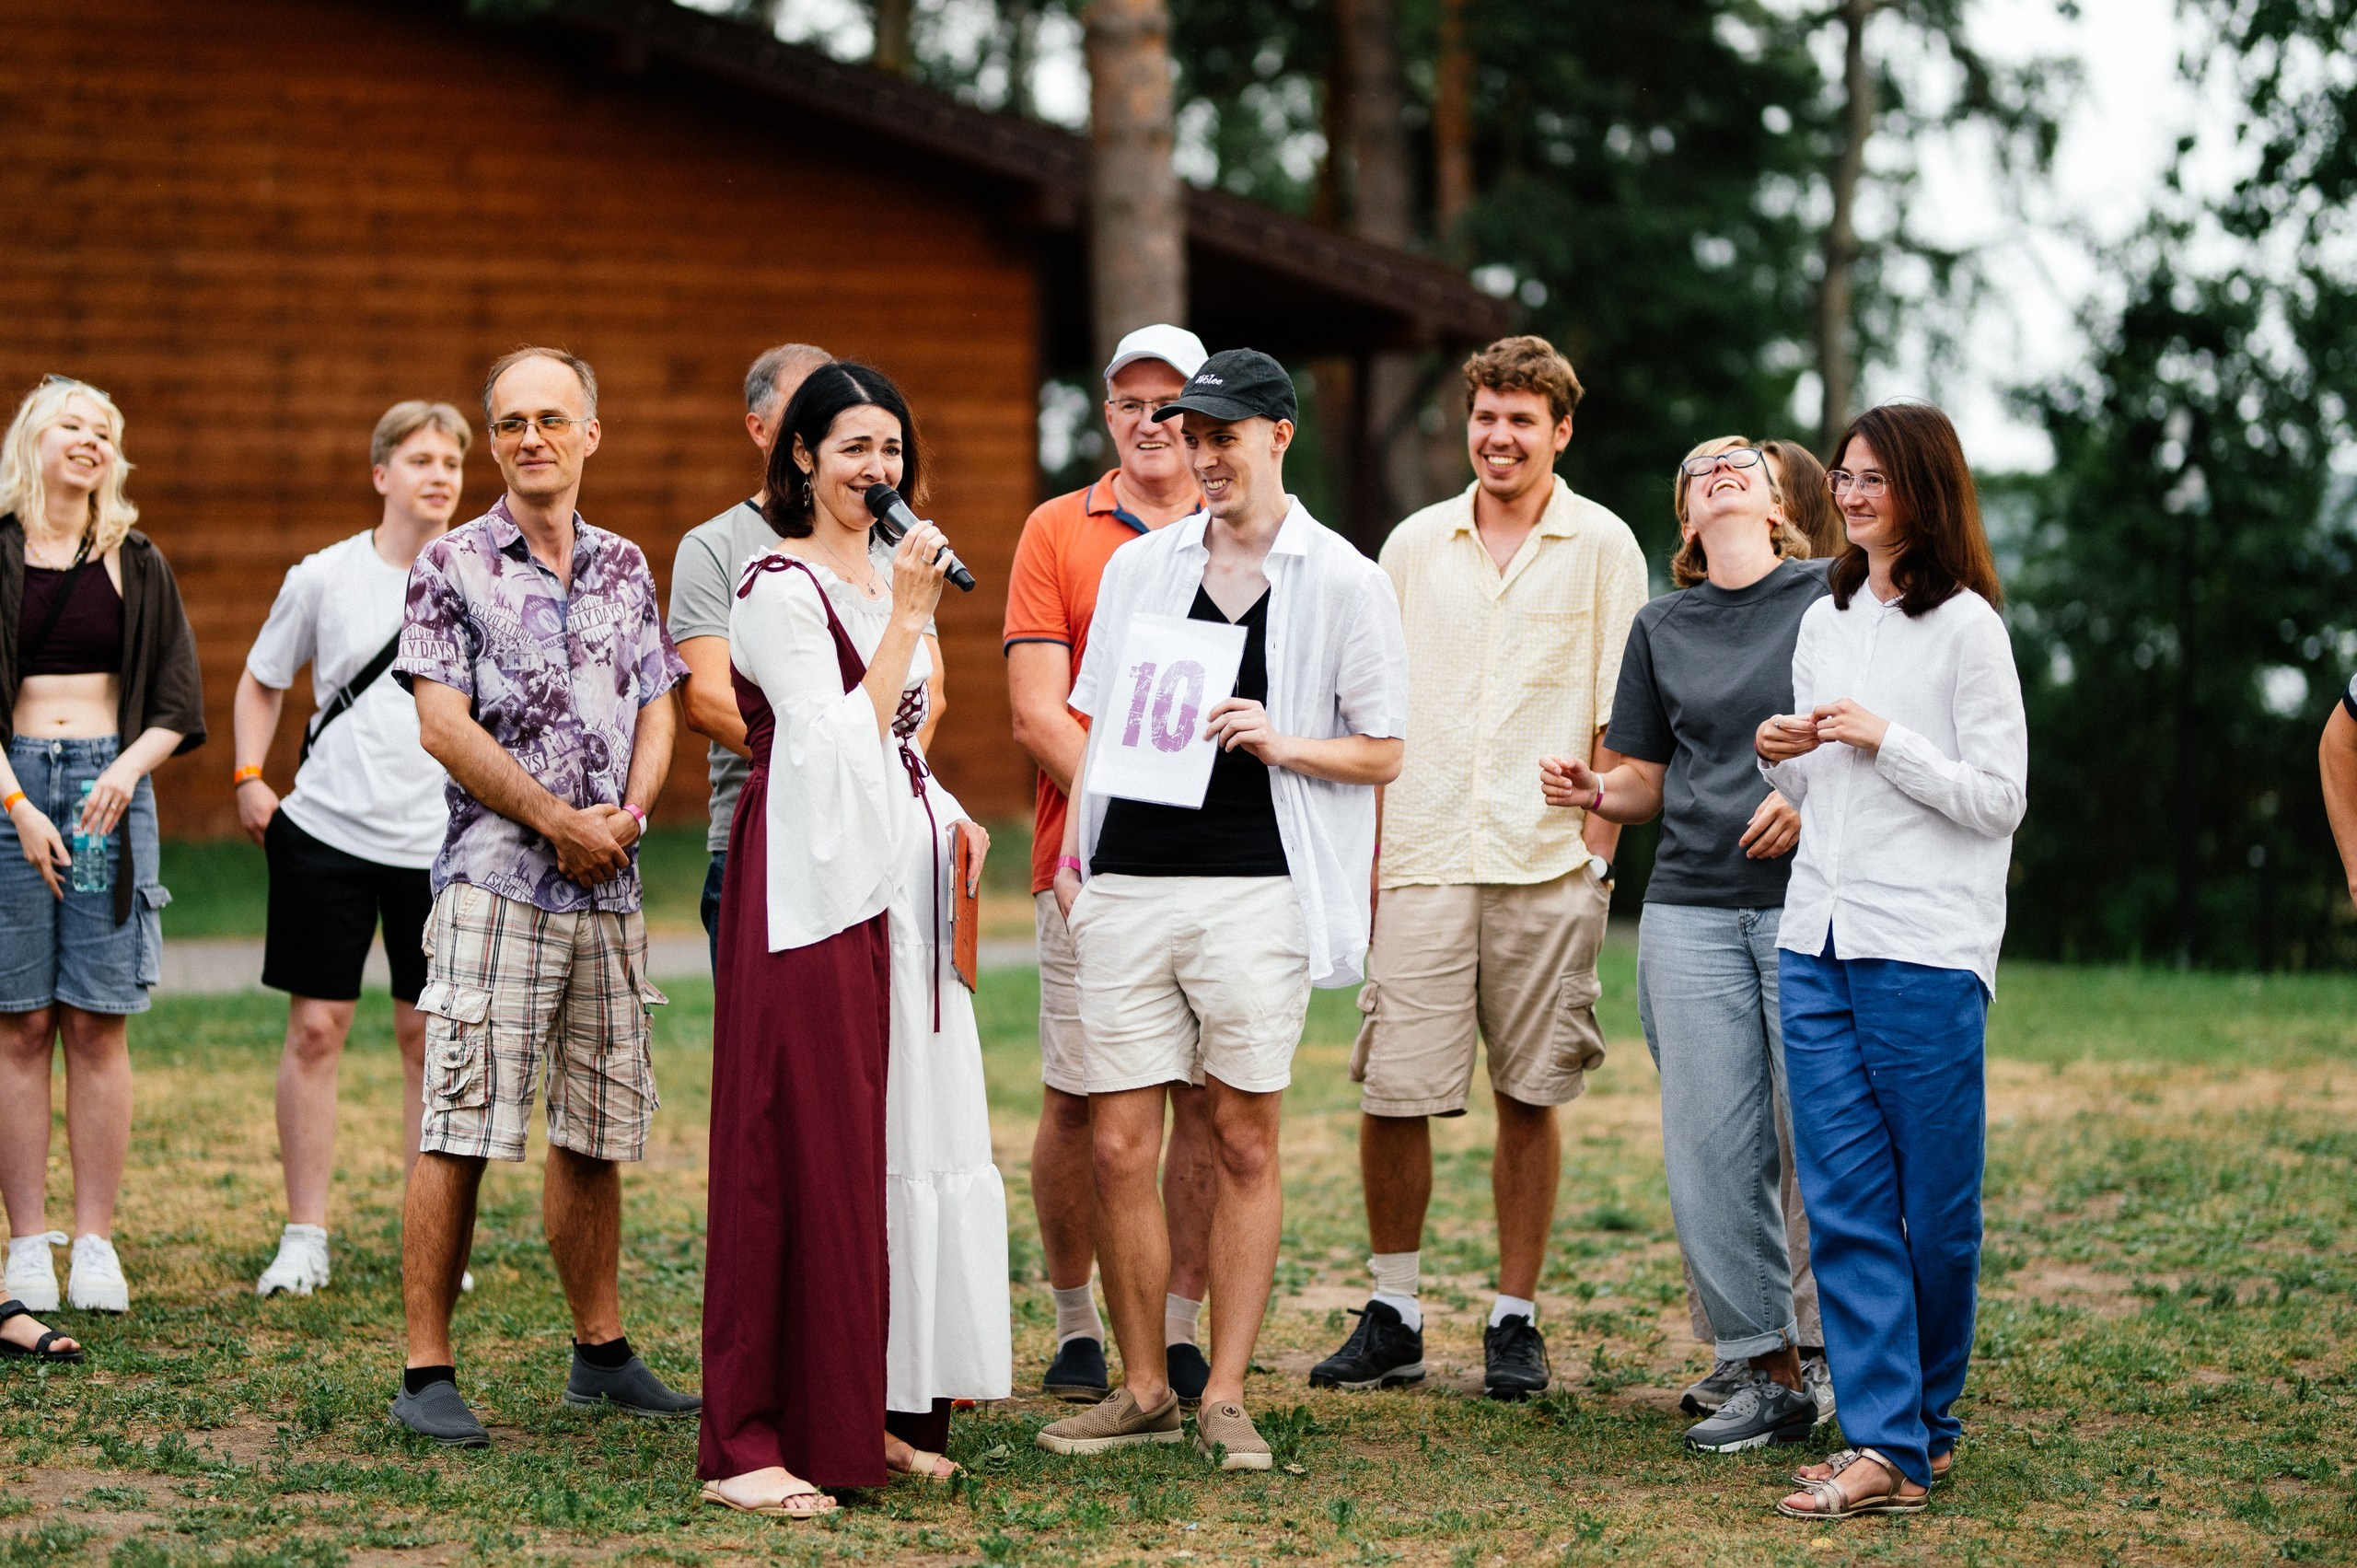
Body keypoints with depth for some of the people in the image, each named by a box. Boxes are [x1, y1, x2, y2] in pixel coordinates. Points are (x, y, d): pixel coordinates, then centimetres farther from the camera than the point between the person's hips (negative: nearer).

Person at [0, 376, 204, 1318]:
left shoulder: (136, 565, 11)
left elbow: (176, 708, 9)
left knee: (98, 1023, -1)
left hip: (110, 787, 2)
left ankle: (96, 1242, 2)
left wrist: (127, 771, -9)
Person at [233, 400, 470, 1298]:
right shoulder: (324, 577, 1)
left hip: (440, 840, 0)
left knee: (430, 1036, 4)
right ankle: (304, 1238, 8)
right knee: (315, 1027, 0)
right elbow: (261, 681, 14)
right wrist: (249, 777, 2)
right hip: (325, 829, 0)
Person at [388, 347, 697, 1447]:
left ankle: (601, 1352, 21)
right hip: (495, 880, -5)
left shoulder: (625, 567, 14)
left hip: (609, 888, 5)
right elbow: (444, 727, -8)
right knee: (461, 1130, -8)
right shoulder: (453, 565, -1)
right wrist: (561, 820, -10)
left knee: (597, 1128, 11)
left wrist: (629, 813, -5)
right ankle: (427, 1372, -6)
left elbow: (655, 710, 13)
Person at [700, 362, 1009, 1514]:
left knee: (902, 1139, 8)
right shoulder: (781, 588, -10)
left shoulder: (886, 574, 16)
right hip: (812, 886, -9)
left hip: (899, 882, 9)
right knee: (803, 1152, -8)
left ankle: (873, 1412, 17)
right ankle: (747, 1446, -4)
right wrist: (907, 619, -16)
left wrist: (949, 816, 10)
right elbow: (841, 746, -18)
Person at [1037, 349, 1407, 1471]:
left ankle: (1224, 1397, 8)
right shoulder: (1139, 566, 13)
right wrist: (1073, 854, 9)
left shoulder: (1341, 582, 2)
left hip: (1257, 888, -3)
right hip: (1129, 886, 3)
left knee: (1244, 1144, 1)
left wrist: (1279, 744, -12)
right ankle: (1143, 1390, 12)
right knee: (1120, 1147, 1)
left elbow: (1383, 752, 4)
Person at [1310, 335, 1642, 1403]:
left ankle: (1515, 1320, 14)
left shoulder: (1601, 547, 4)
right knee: (1390, 1095, -2)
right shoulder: (1416, 545, 12)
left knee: (1528, 1098, 3)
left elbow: (1620, 717, 3)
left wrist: (1599, 849, -5)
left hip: (1546, 869, -2)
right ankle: (1393, 1315, 13)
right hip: (1421, 863, 2)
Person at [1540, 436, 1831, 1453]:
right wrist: (1594, 793, -3)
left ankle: (1828, 1351, 9)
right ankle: (1760, 1365, 8)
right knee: (1710, 1148, 0)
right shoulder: (1661, 627, 15)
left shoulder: (1832, 596, 3)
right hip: (1691, 907, 4)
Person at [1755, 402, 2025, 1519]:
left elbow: (1999, 800, -7)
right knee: (1844, 1201, -1)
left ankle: (1924, 1423, 16)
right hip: (1817, 941, 6)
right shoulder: (1823, 621, 16)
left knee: (1935, 1205, 1)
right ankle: (1883, 1445, -3)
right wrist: (1784, 757, 4)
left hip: (1926, 950, -6)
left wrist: (1882, 738, -13)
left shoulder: (1966, 626, -4)